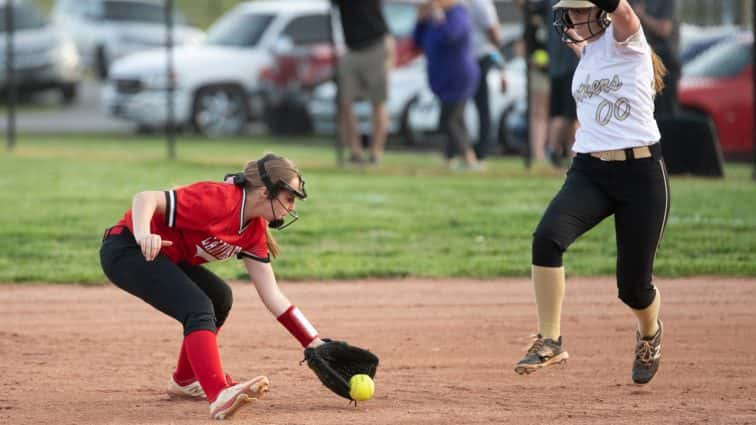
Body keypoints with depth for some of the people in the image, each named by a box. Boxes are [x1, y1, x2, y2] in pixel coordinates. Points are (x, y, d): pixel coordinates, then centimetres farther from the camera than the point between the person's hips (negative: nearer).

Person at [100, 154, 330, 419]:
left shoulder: (254, 229, 4)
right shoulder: (219, 200, -24)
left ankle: (186, 381, 36)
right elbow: (146, 198, -31)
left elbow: (272, 297, 5)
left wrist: (317, 345, -1)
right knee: (198, 308, -27)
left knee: (219, 298, 23)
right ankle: (219, 395, -43)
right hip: (126, 248, -10)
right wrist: (142, 234, -51)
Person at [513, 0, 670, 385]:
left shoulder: (625, 40, -5)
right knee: (547, 237, -26)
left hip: (641, 172, -5)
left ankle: (649, 333, 37)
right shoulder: (586, 54, 15)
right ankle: (549, 341, -20)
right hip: (588, 172, 5)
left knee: (633, 287, 1)